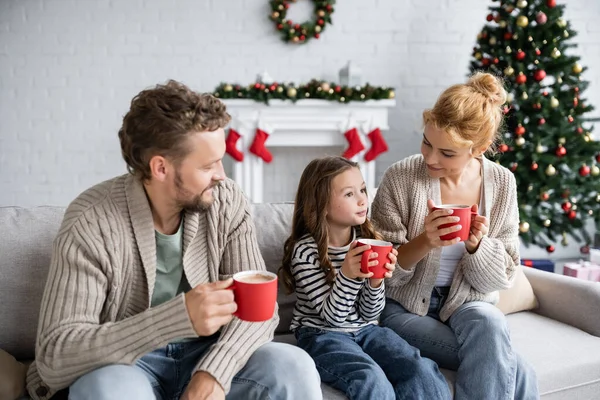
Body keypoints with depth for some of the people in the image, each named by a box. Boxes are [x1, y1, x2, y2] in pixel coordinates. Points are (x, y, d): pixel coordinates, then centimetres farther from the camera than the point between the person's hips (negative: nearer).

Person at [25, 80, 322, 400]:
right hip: (123, 363, -2)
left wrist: (215, 372, -29)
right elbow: (54, 354, -25)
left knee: (294, 368, -21)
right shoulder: (92, 223, -20)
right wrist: (178, 316, -37)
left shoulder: (226, 201, -10)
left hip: (205, 353, 3)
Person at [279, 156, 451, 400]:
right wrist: (347, 275, -30)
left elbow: (369, 314, 1)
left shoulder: (367, 239, 1)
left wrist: (376, 281, -19)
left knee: (423, 373, -19)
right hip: (322, 335, -4)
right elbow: (332, 316, -15)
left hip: (365, 329, 5)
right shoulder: (305, 251, -13)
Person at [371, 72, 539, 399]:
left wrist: (475, 245, -23)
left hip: (467, 305, 3)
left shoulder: (502, 184, -5)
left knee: (488, 323, -33)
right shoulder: (400, 178, -15)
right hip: (405, 308, -3)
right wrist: (424, 242, -29)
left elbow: (501, 277, -1)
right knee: (514, 372, -25)